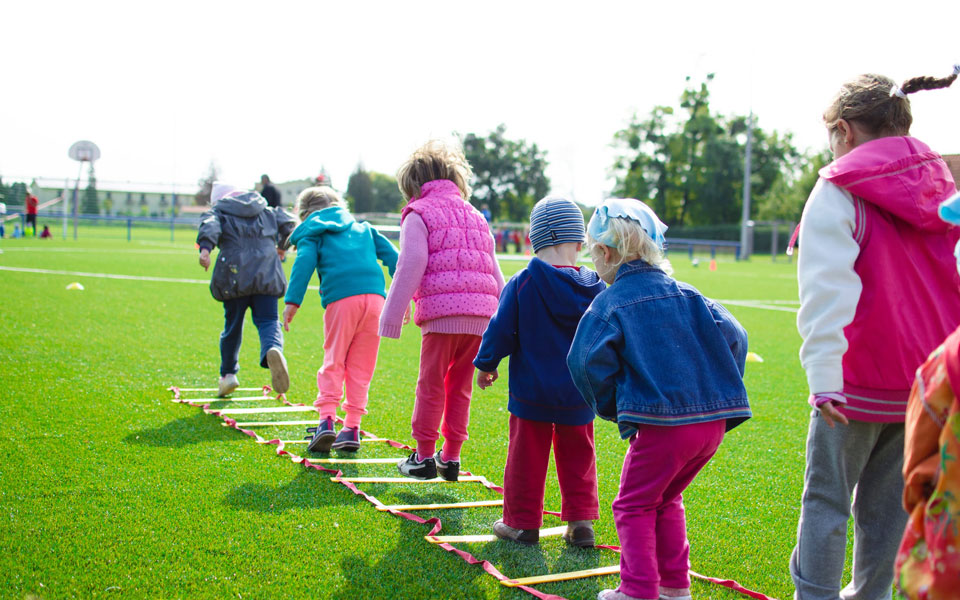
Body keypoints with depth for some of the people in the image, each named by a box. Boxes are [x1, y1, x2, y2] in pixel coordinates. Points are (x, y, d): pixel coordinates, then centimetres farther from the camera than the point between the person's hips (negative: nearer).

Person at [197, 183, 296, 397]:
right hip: (266, 274, 1)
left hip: (234, 276, -1)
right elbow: (288, 224, 15)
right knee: (268, 321, -2)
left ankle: (228, 373, 23)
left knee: (233, 324, 13)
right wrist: (283, 246, 34)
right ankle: (273, 349, -37)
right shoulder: (268, 212, 22)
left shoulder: (219, 213, 13)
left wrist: (205, 248, -27)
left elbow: (209, 226, -9)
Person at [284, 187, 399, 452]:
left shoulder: (311, 233, 17)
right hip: (375, 295, 3)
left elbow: (304, 263, -1)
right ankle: (352, 428, 7)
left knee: (333, 361, 5)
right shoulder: (363, 228, 30)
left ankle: (327, 419, -10)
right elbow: (391, 255, 20)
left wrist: (292, 301, -9)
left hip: (341, 299, -3)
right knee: (361, 366, 9)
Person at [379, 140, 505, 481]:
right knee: (460, 387, 13)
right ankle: (451, 457, 16)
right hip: (480, 314, 6)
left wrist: (392, 316, -2)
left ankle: (424, 456, 8)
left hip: (442, 311, -6)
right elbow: (494, 273, 23)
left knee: (431, 385, 4)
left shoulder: (418, 214, 5)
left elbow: (410, 268, -5)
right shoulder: (475, 216, 25)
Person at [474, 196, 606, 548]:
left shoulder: (522, 284, -13)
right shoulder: (594, 288, -3)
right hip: (579, 395, 3)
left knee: (527, 456, 8)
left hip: (531, 391, -2)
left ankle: (522, 523, 16)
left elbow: (501, 330, -8)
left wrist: (486, 364, 8)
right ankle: (581, 522, 16)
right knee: (577, 457, 15)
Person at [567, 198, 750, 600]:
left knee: (635, 506, 10)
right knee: (666, 500, 24)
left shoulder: (609, 303, -3)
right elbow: (733, 337, 6)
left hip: (661, 424, -6)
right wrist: (720, 394, 13)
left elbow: (588, 361, -14)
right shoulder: (686, 294, 12)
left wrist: (612, 407, 2)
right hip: (714, 420, 6)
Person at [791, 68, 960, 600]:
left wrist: (823, 376, -23)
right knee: (889, 497, 15)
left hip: (859, 381, -6)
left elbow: (827, 288, -19)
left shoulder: (839, 191, -10)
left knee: (826, 497, 5)